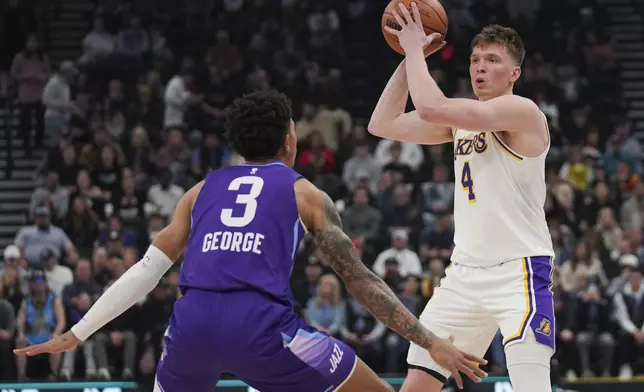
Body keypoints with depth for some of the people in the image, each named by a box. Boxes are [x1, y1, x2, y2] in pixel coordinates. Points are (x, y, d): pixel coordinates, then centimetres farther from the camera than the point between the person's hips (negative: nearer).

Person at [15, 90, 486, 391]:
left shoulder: (202, 191, 26)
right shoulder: (305, 193, 17)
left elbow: (146, 271, 23)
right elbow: (359, 279, 11)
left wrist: (75, 335, 29)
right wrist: (431, 343, 11)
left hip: (192, 322, 4)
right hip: (260, 325, -4)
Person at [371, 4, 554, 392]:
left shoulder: (522, 111, -12)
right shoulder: (461, 118, 14)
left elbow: (431, 107, -23)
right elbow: (383, 125, 12)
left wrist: (415, 48, -9)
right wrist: (410, 56, 6)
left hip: (519, 270, -8)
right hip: (466, 273, 8)